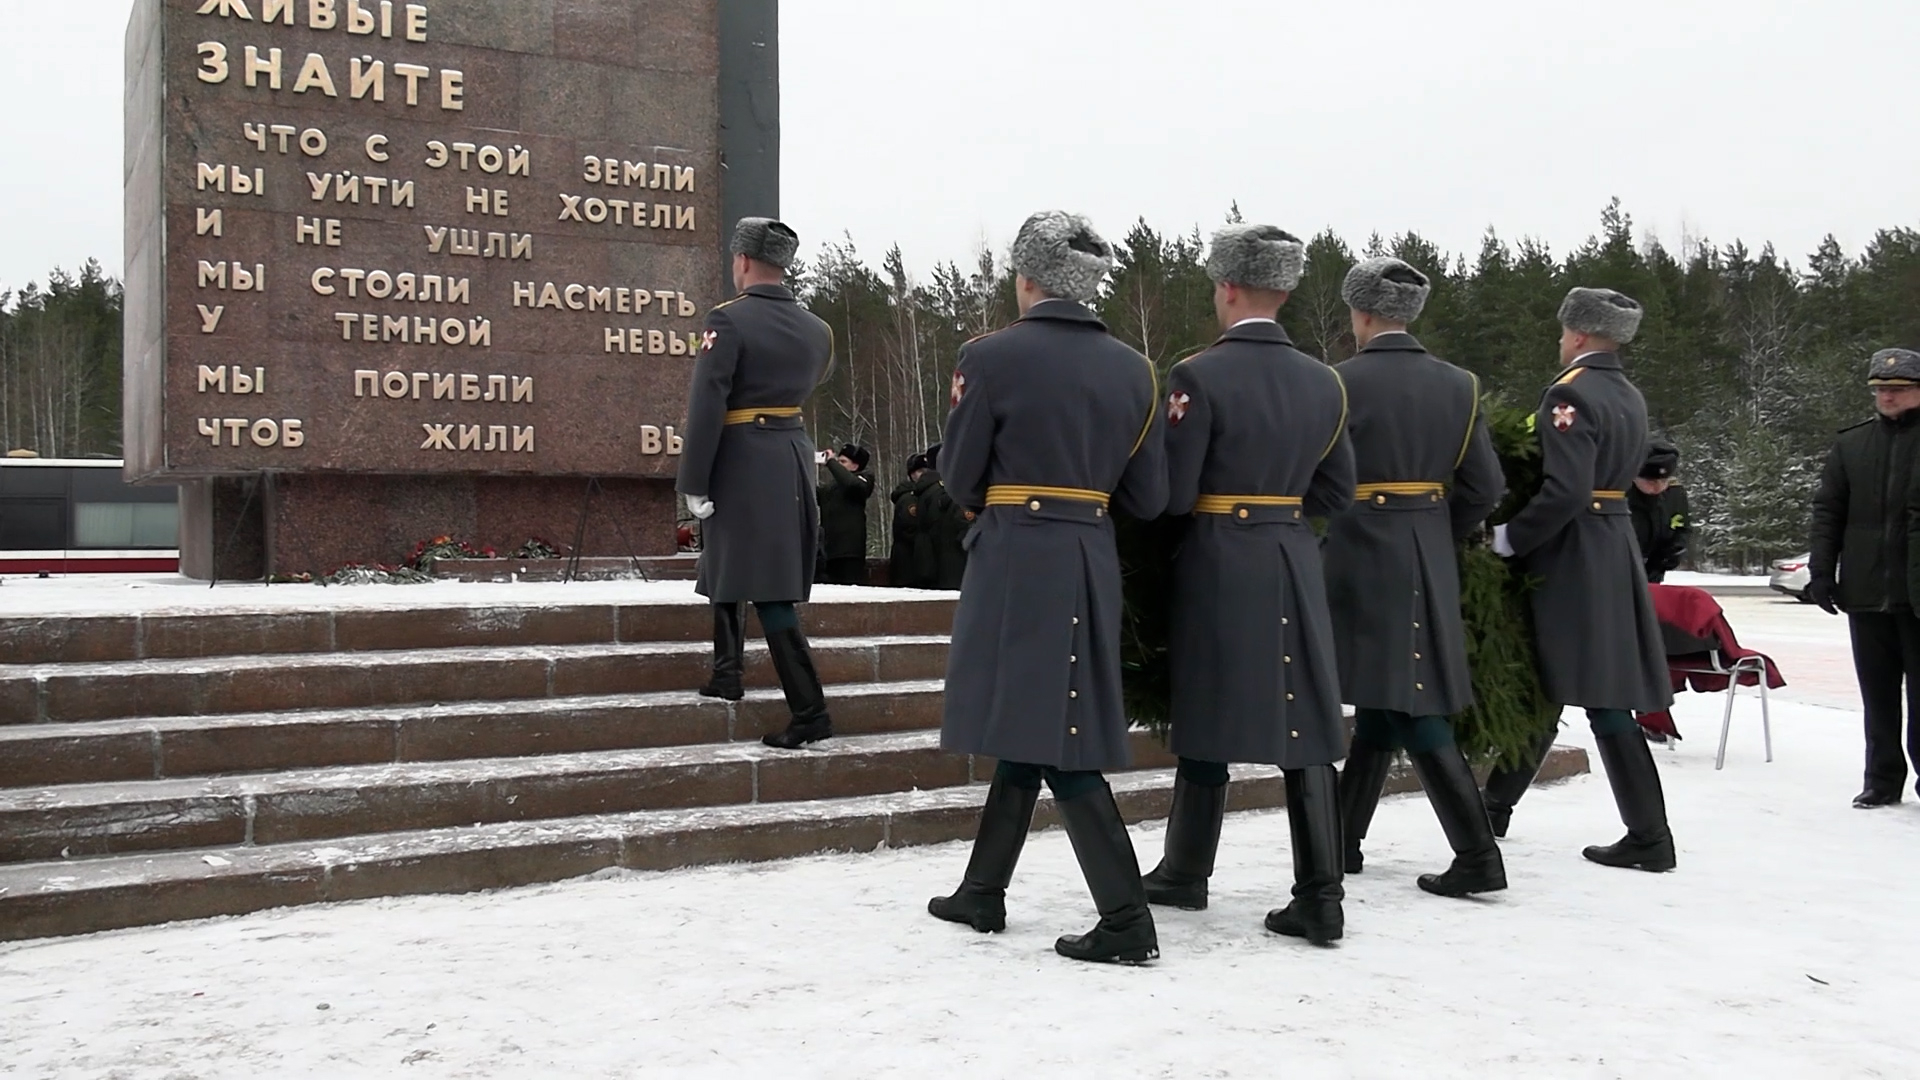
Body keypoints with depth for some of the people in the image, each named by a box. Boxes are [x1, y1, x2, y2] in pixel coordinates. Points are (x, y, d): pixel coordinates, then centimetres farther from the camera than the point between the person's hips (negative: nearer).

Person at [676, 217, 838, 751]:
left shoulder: (729, 319, -13)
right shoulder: (816, 329, 7)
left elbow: (706, 406, -17)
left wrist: (694, 484, -14)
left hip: (743, 462, -7)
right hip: (794, 454, 7)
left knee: (768, 590, -6)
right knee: (730, 564, 25)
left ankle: (810, 709, -9)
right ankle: (726, 672, 33)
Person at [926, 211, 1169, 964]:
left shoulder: (992, 356, -8)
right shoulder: (1131, 369, 7)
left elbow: (958, 480, -2)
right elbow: (1147, 498, 7)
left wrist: (965, 415, 15)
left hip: (1017, 560, -6)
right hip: (1092, 561, 6)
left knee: (1052, 738, -3)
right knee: (1037, 723, 16)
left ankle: (1127, 922, -5)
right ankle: (981, 893, 28)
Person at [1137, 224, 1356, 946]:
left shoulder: (1200, 377, -12)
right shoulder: (1324, 383, 6)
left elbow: (1171, 495, -12)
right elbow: (1336, 495, 11)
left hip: (1219, 566, -4)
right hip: (1297, 566, 4)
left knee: (1210, 717, 7)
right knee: (1305, 727, 5)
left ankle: (1186, 874, 22)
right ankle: (1320, 895, 3)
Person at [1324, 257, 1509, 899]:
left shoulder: (1341, 383, -9)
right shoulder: (1459, 385, 6)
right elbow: (1485, 488, 5)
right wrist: (1437, 536, 17)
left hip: (1362, 555, -6)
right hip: (1431, 560, 6)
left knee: (1411, 709, -4)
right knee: (1385, 699, 14)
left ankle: (1478, 856, -6)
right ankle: (1343, 840, 24)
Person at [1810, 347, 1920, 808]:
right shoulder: (1850, 445, 9)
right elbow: (1827, 512, 10)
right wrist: (1822, 571, 2)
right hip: (1866, 591, 3)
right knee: (1878, 692, 10)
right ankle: (1882, 777, 17)